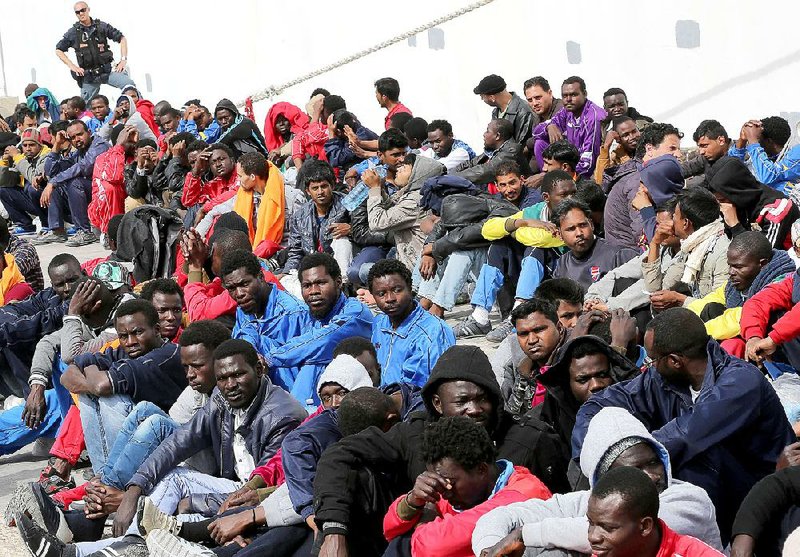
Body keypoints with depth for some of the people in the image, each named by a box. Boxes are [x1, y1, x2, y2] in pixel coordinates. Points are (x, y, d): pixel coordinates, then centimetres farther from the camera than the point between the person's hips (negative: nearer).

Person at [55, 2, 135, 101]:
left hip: (107, 70, -1)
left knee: (129, 85, -22)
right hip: (88, 75, 1)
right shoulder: (73, 32, 4)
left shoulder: (102, 26, 4)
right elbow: (58, 50, 9)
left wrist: (123, 59, -1)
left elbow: (122, 38, 10)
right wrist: (72, 66, -3)